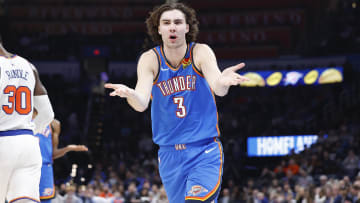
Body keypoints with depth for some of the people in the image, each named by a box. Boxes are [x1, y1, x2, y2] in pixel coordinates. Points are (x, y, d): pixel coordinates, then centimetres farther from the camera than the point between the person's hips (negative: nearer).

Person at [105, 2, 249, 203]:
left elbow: (218, 88, -26)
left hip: (205, 150, -2)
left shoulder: (200, 52, -8)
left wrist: (223, 82, -51)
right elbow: (141, 103, -19)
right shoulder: (150, 59, -5)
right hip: (170, 154, 2)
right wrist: (129, 94, -43)